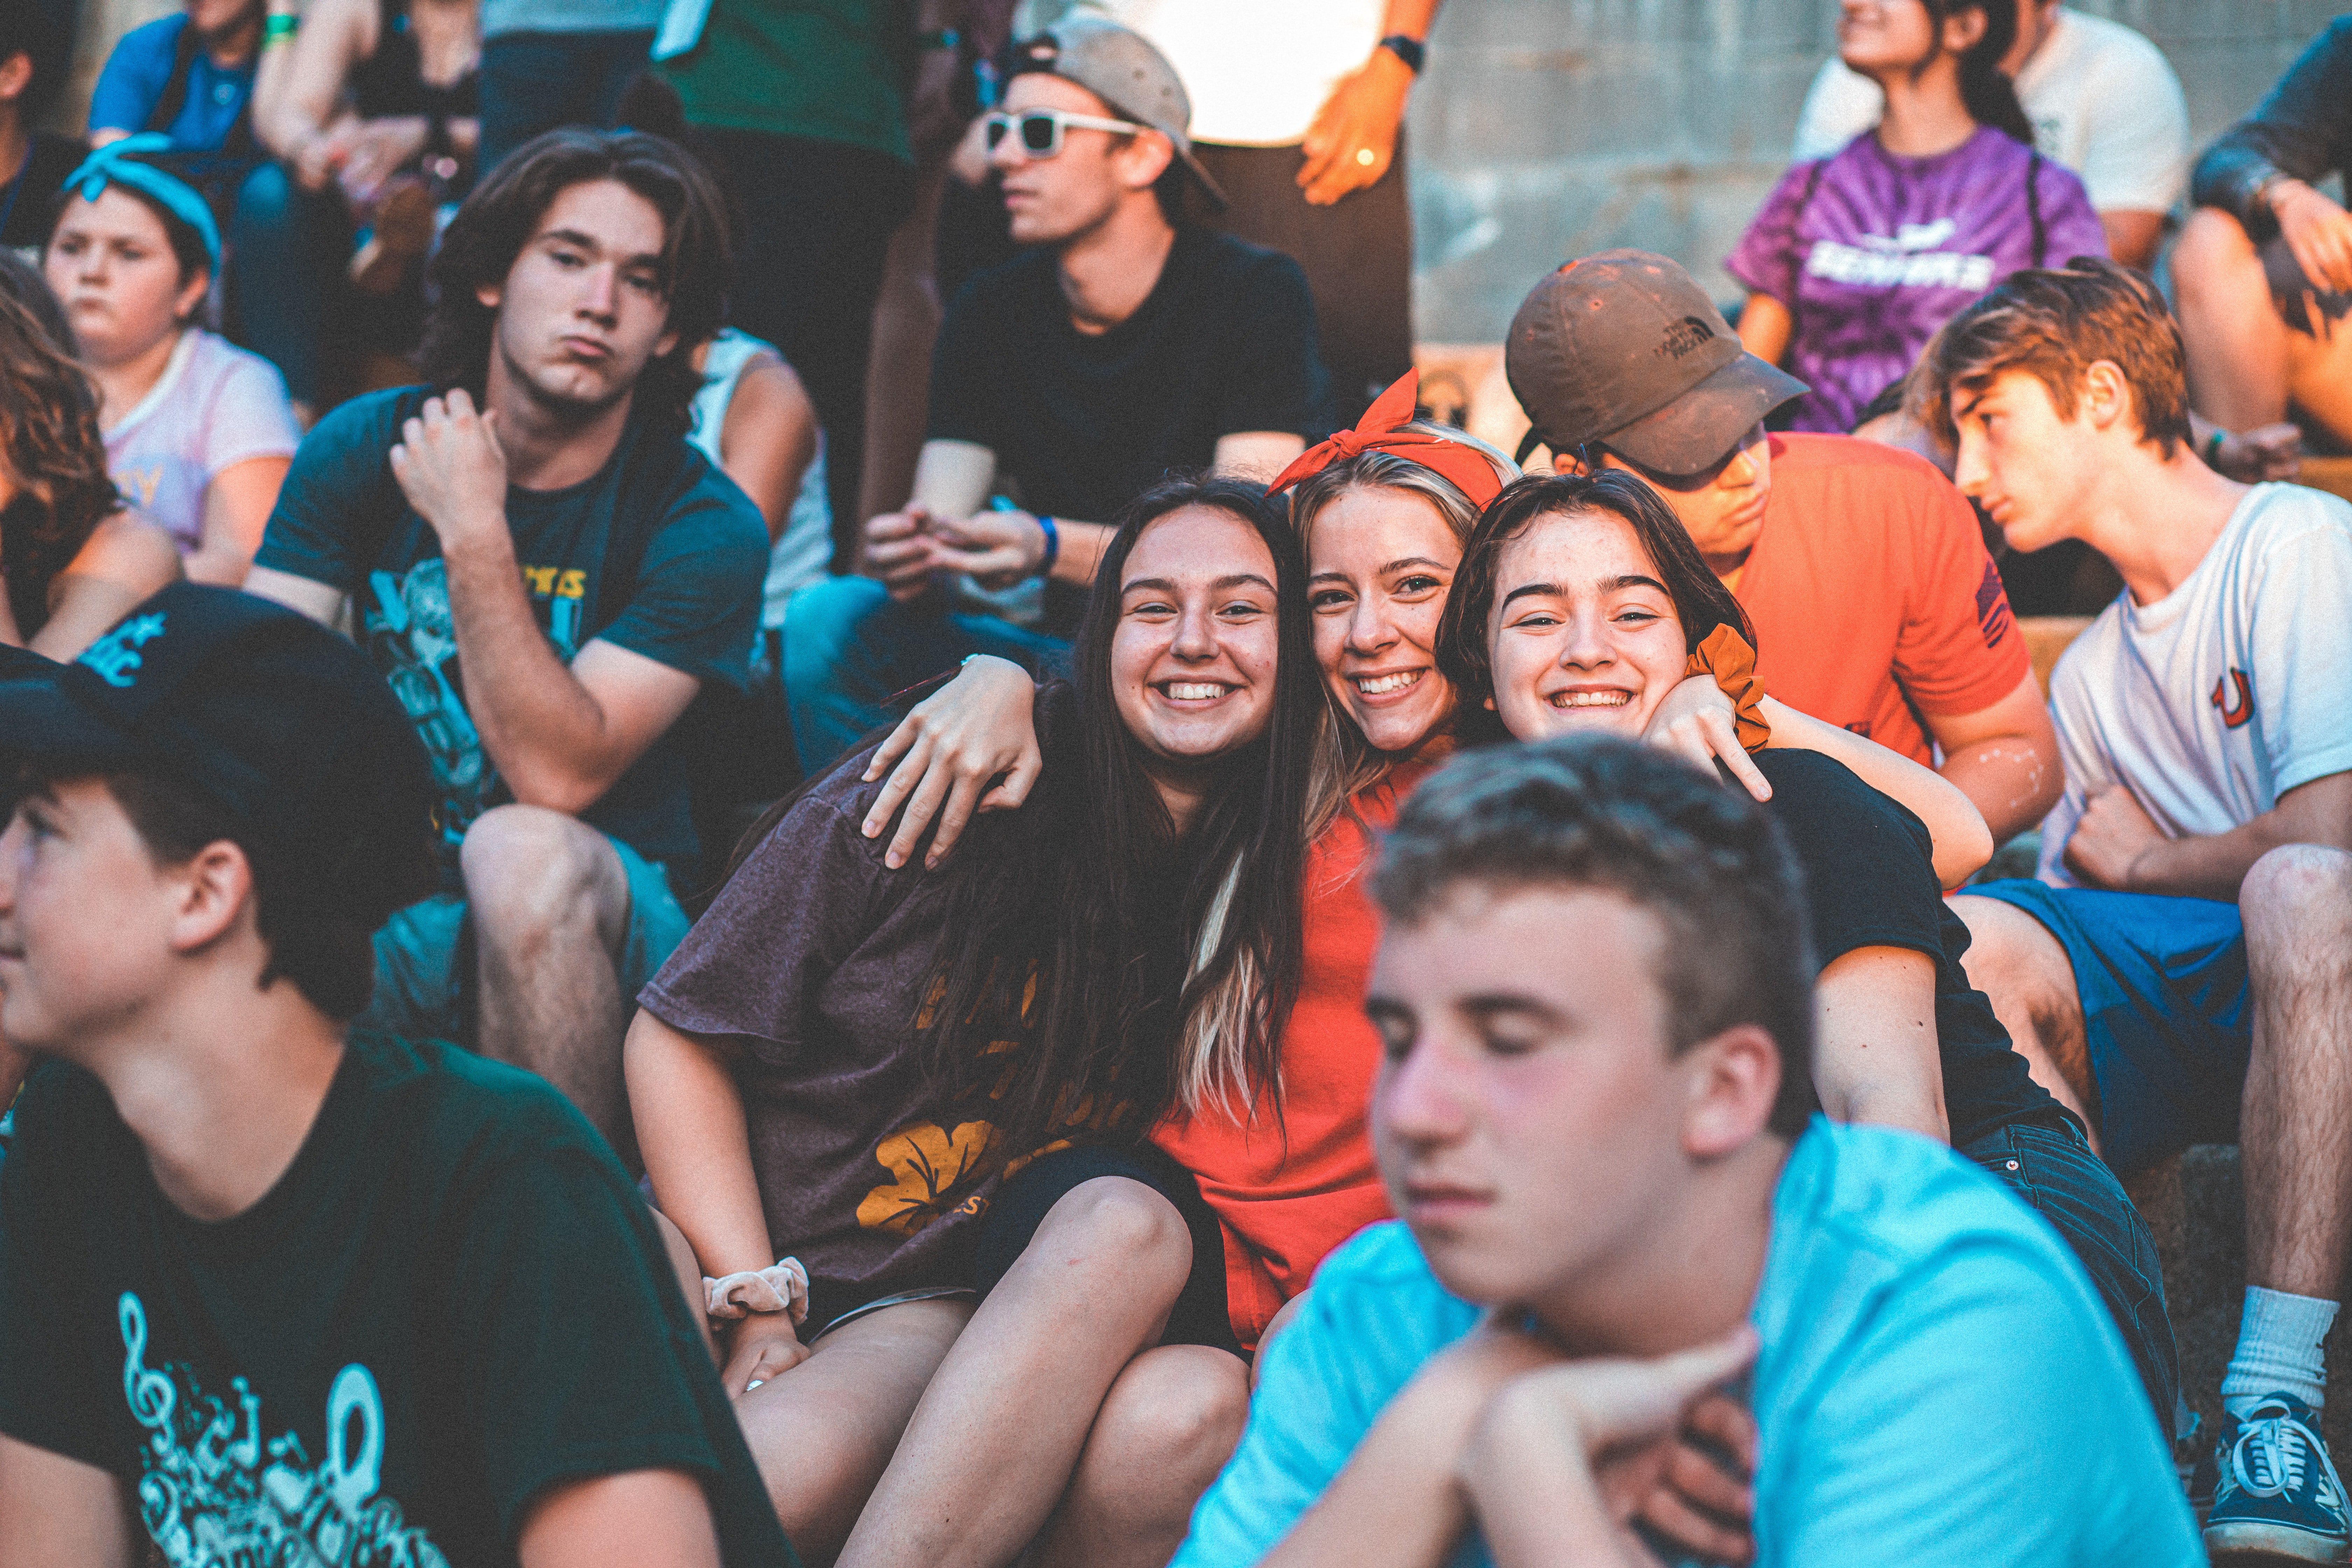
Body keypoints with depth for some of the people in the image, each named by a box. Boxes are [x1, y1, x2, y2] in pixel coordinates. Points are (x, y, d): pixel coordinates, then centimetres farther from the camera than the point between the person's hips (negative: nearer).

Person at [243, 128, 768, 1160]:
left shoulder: (703, 524, -8)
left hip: (596, 923, -2)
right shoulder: (363, 448, 3)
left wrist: (473, 536, -21)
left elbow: (556, 775, -19)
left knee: (522, 850, -37)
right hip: (381, 918, 2)